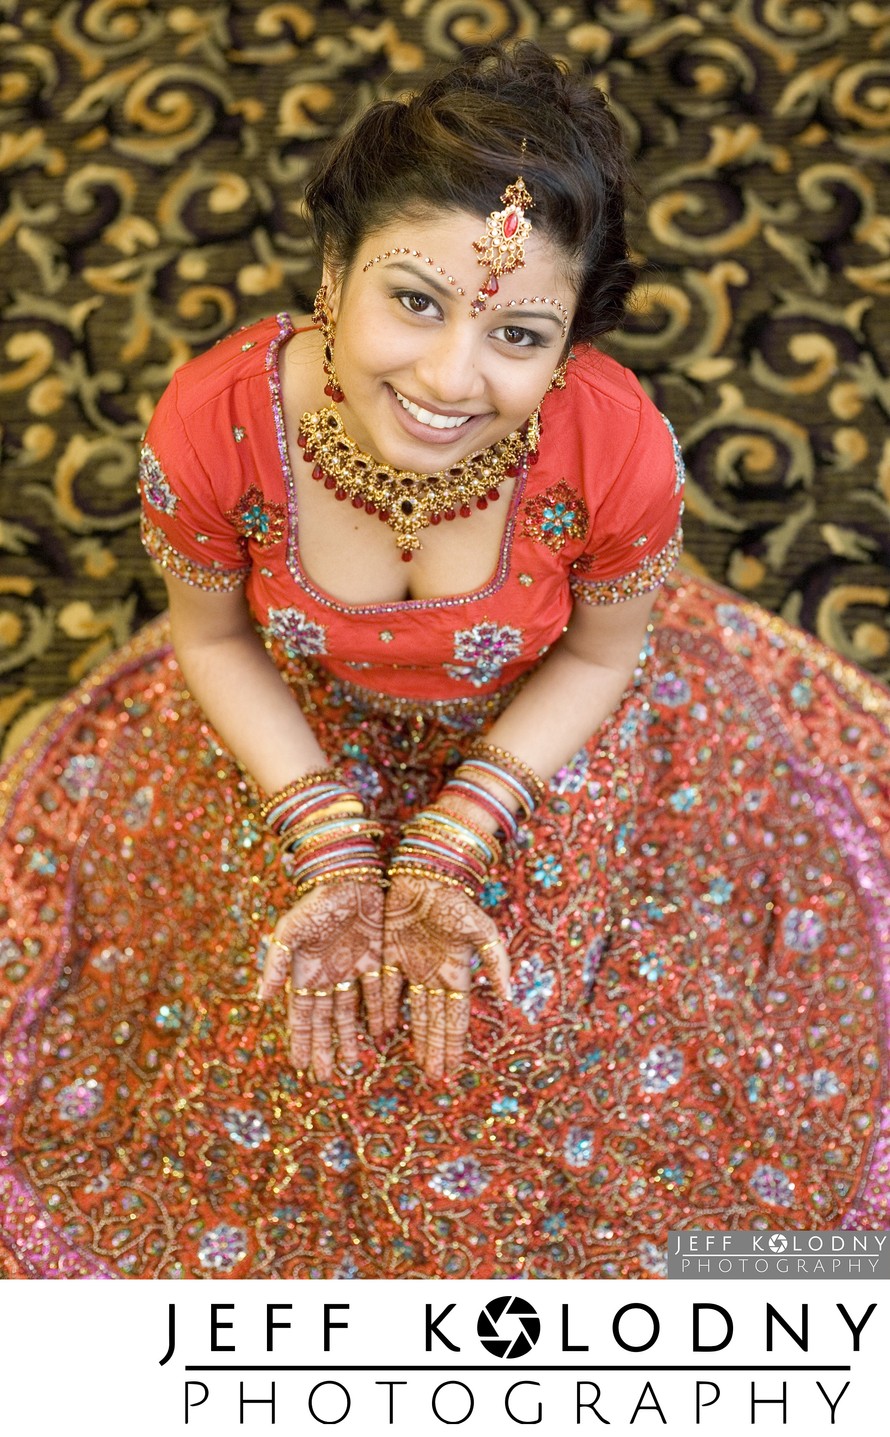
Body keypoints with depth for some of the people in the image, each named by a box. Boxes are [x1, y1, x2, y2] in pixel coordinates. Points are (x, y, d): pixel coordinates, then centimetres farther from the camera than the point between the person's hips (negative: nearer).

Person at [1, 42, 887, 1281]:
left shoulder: (619, 451, -34)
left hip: (536, 740, 0)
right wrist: (335, 859, -20)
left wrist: (442, 852, -21)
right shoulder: (210, 426, -33)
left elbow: (602, 654, -14)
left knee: (527, 1028, 4)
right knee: (294, 1005, 8)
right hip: (301, 739, 1)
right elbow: (213, 638, -13)